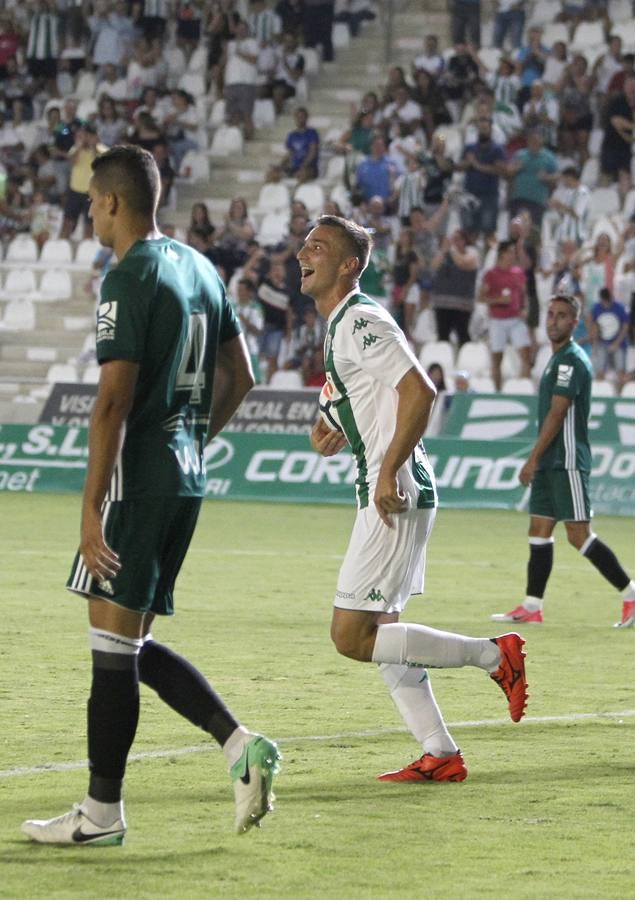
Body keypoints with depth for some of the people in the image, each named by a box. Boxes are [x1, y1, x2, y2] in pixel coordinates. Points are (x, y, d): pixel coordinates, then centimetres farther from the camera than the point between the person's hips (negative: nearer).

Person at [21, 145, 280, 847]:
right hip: (185, 477, 9)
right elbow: (239, 374, 20)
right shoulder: (198, 268, 13)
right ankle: (241, 745, 3)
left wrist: (93, 506, -19)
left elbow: (114, 399, -20)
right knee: (133, 644, 15)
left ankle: (101, 813, 2)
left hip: (137, 478, -9)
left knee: (112, 642, -3)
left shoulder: (130, 278, -14)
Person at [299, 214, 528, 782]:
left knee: (352, 637, -10)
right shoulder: (341, 326, 18)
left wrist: (388, 471, -25)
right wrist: (338, 436, 12)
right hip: (386, 496, 10)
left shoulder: (362, 322, -13)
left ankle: (494, 654, -4)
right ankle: (441, 756, 15)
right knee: (380, 635, 12)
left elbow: (420, 392, -23)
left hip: (396, 498, -10)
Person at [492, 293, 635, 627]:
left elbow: (556, 415, -17)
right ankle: (532, 607, 9)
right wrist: (537, 460, 20)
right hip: (551, 462, 10)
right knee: (539, 531, 8)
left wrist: (533, 459, -16)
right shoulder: (559, 359, 18)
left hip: (567, 462, -10)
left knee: (579, 535, -11)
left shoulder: (571, 360, -13)